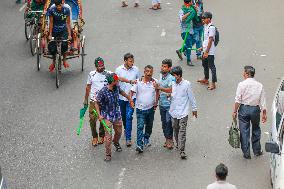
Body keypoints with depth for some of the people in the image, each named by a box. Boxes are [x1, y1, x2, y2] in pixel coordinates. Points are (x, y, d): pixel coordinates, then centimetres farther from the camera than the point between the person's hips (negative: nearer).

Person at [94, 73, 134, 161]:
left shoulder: (117, 88, -6)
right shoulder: (103, 91, -23)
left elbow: (121, 92, 19)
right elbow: (96, 103, -12)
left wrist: (129, 98, 29)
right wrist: (99, 115, -19)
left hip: (117, 115, 6)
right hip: (107, 117, -6)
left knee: (118, 132, 22)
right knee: (108, 136, -8)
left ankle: (116, 142, 54)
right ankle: (108, 154, 6)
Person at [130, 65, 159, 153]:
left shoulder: (155, 82, -2)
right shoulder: (138, 82, -8)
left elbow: (157, 92, 13)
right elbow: (132, 91, -5)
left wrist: (156, 103, 13)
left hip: (151, 108, 3)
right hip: (140, 108, -3)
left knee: (149, 125, 19)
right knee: (140, 126, -12)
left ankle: (146, 139, 43)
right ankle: (139, 145, -16)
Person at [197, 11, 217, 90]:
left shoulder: (211, 27, -21)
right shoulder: (205, 26, 8)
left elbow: (210, 40, -22)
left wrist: (207, 52, -22)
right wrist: (203, 47, 24)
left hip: (210, 51, -10)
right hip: (205, 50, 10)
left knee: (211, 66, -4)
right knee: (204, 64, 22)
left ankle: (213, 83, 2)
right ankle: (206, 79, 39)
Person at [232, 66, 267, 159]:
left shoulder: (242, 84, -10)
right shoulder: (259, 85, 1)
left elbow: (238, 100, -12)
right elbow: (262, 101, 2)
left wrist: (235, 111, -4)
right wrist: (264, 114, 8)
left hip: (244, 109, -3)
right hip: (255, 109, 3)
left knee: (244, 131, 5)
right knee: (256, 130, 19)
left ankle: (246, 153, 8)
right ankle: (257, 150, 26)